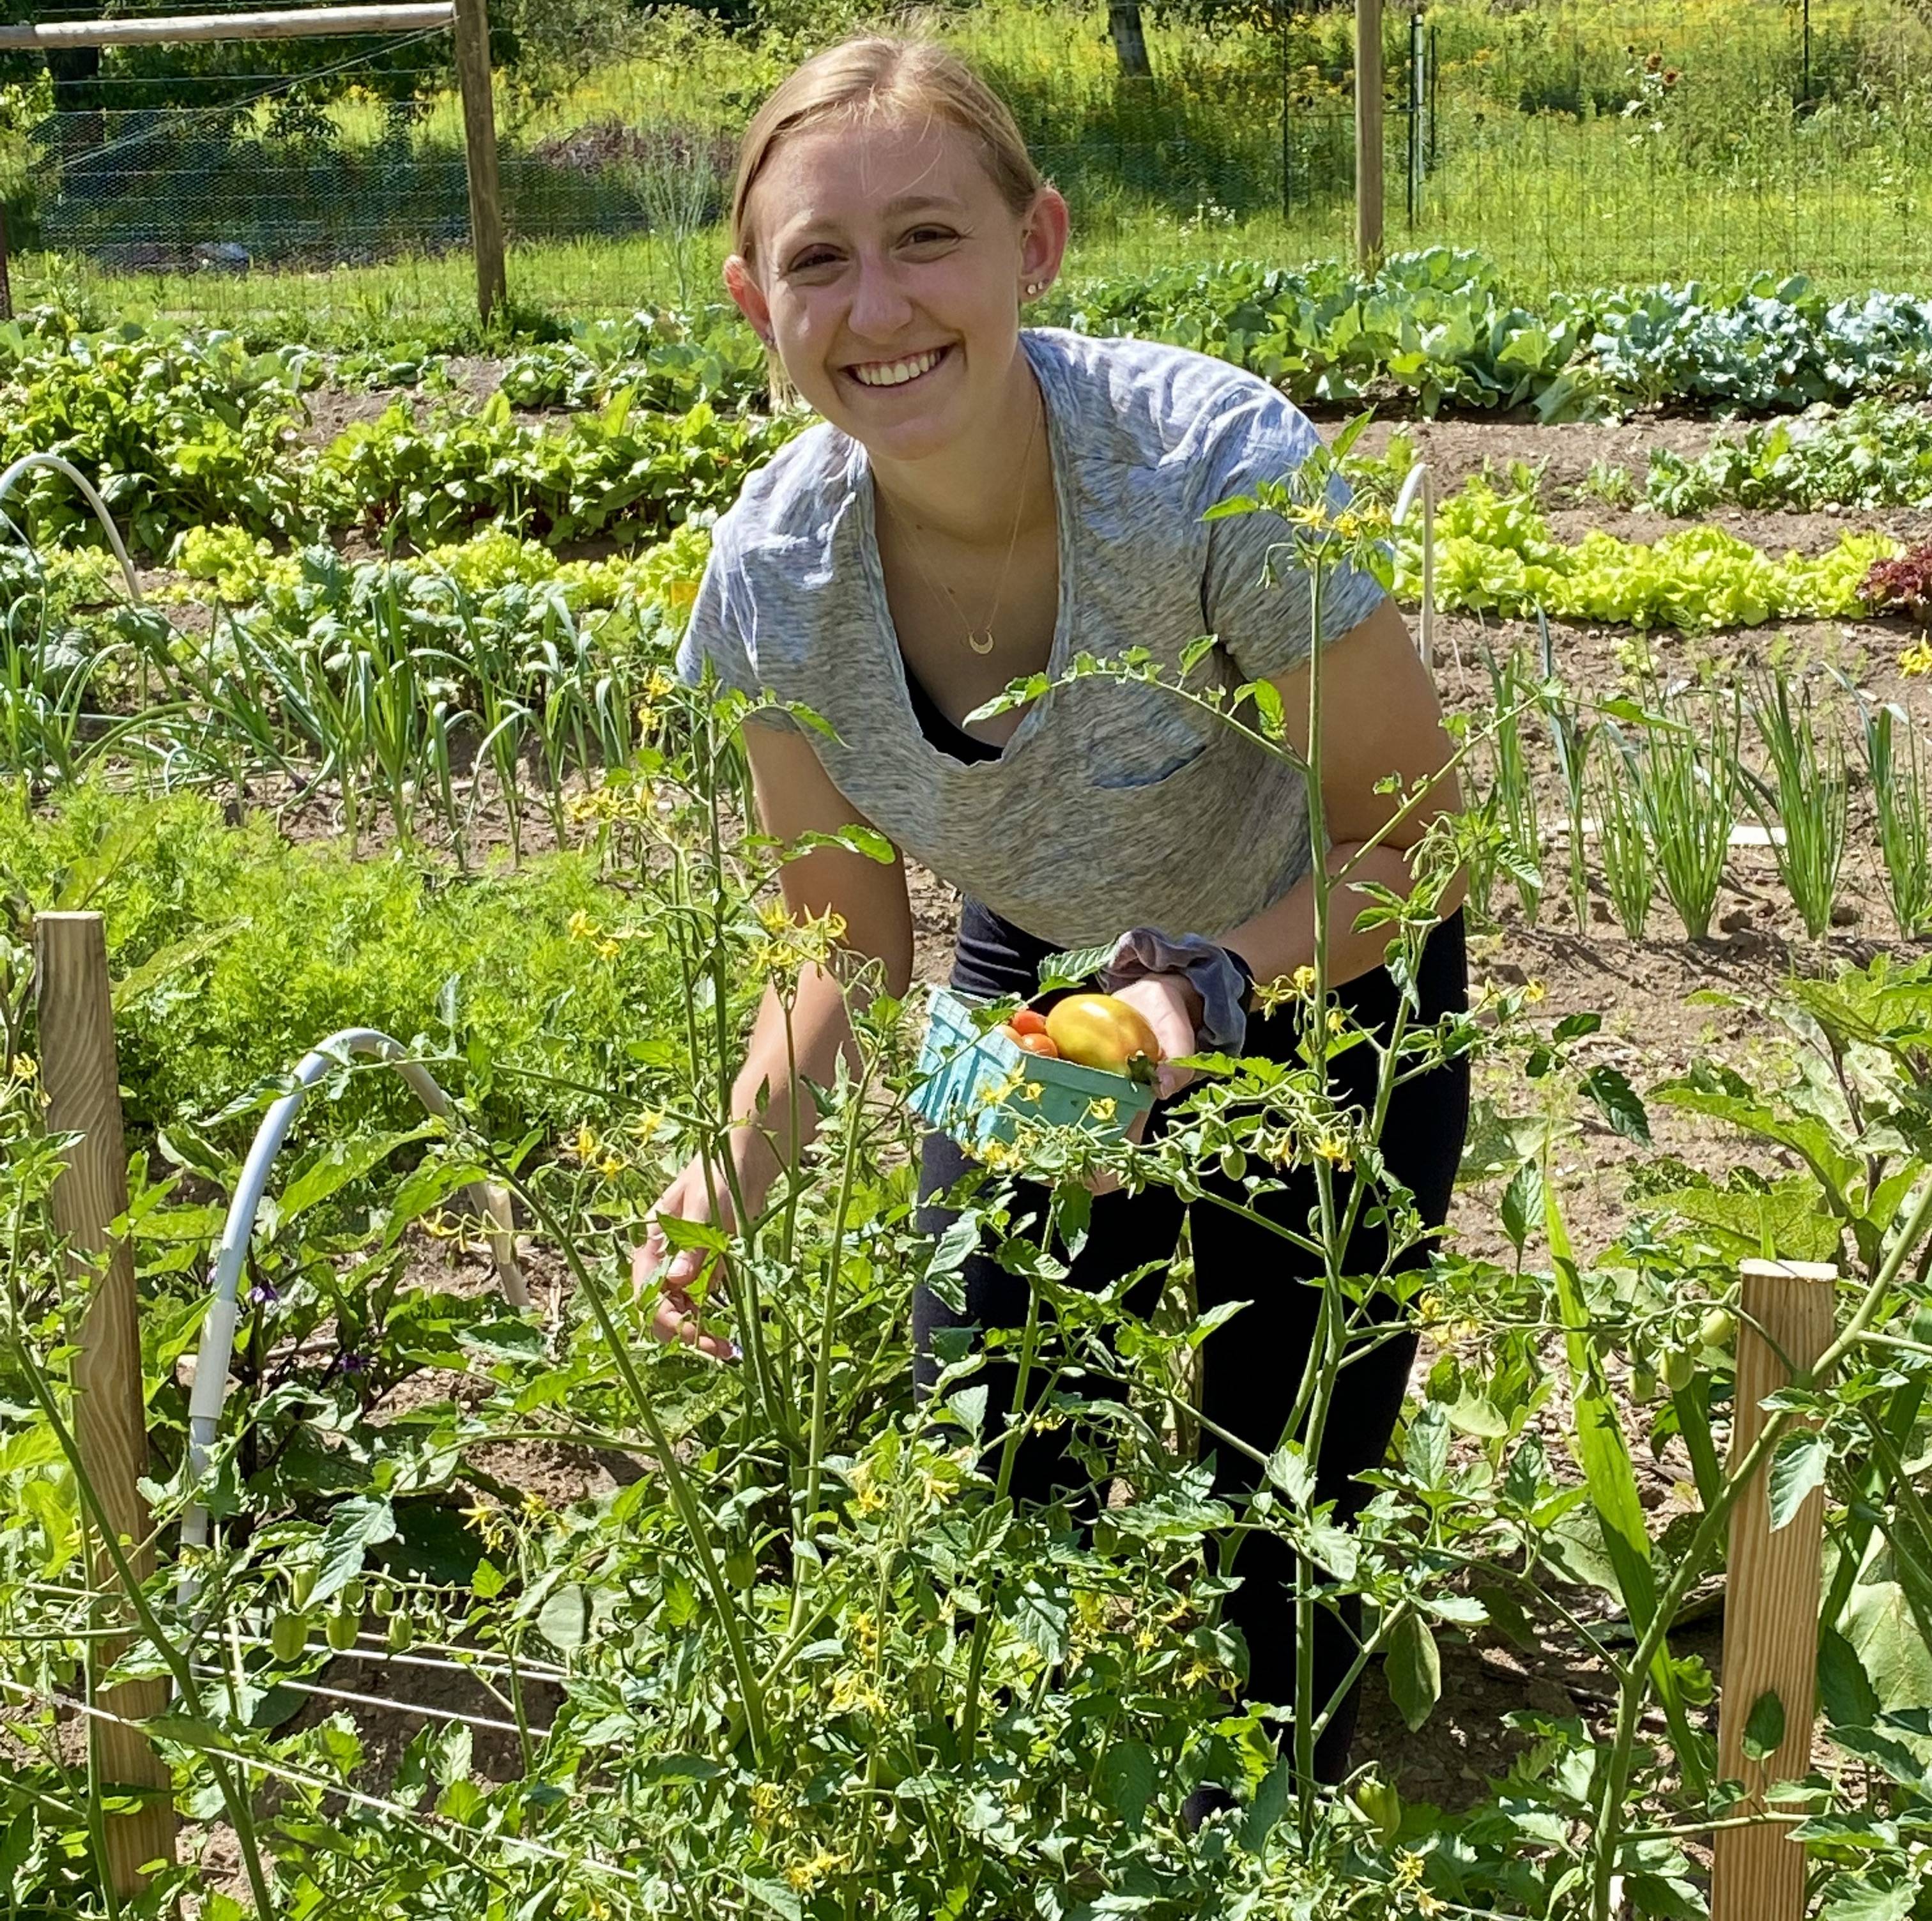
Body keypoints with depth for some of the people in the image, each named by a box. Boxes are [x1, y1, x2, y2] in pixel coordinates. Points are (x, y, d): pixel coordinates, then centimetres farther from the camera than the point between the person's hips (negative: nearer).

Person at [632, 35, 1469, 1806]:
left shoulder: (1220, 468, -35)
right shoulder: (777, 575, -22)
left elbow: (1416, 841, -22)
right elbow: (848, 949, -9)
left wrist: (1212, 992, -39)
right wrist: (730, 1176, -26)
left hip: (1322, 984, -3)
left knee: (1284, 1515, 2)